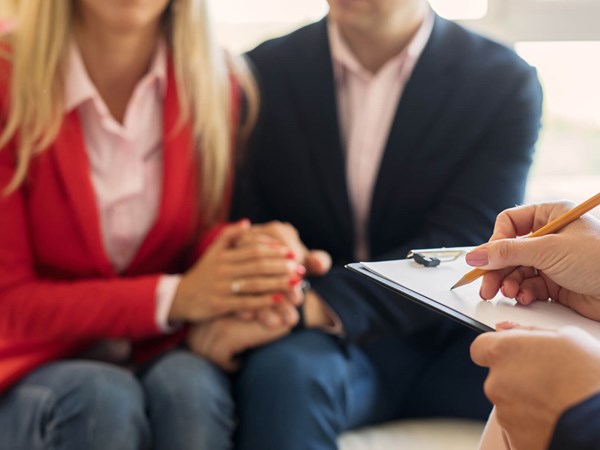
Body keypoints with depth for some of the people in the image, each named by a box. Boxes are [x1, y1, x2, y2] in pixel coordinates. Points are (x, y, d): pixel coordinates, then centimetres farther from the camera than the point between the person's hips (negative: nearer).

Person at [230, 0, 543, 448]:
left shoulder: (506, 82, -2)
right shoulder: (263, 75, 2)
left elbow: (462, 244, -13)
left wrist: (321, 306, -28)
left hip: (444, 341, 1)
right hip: (319, 344, 0)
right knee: (286, 370, -35)